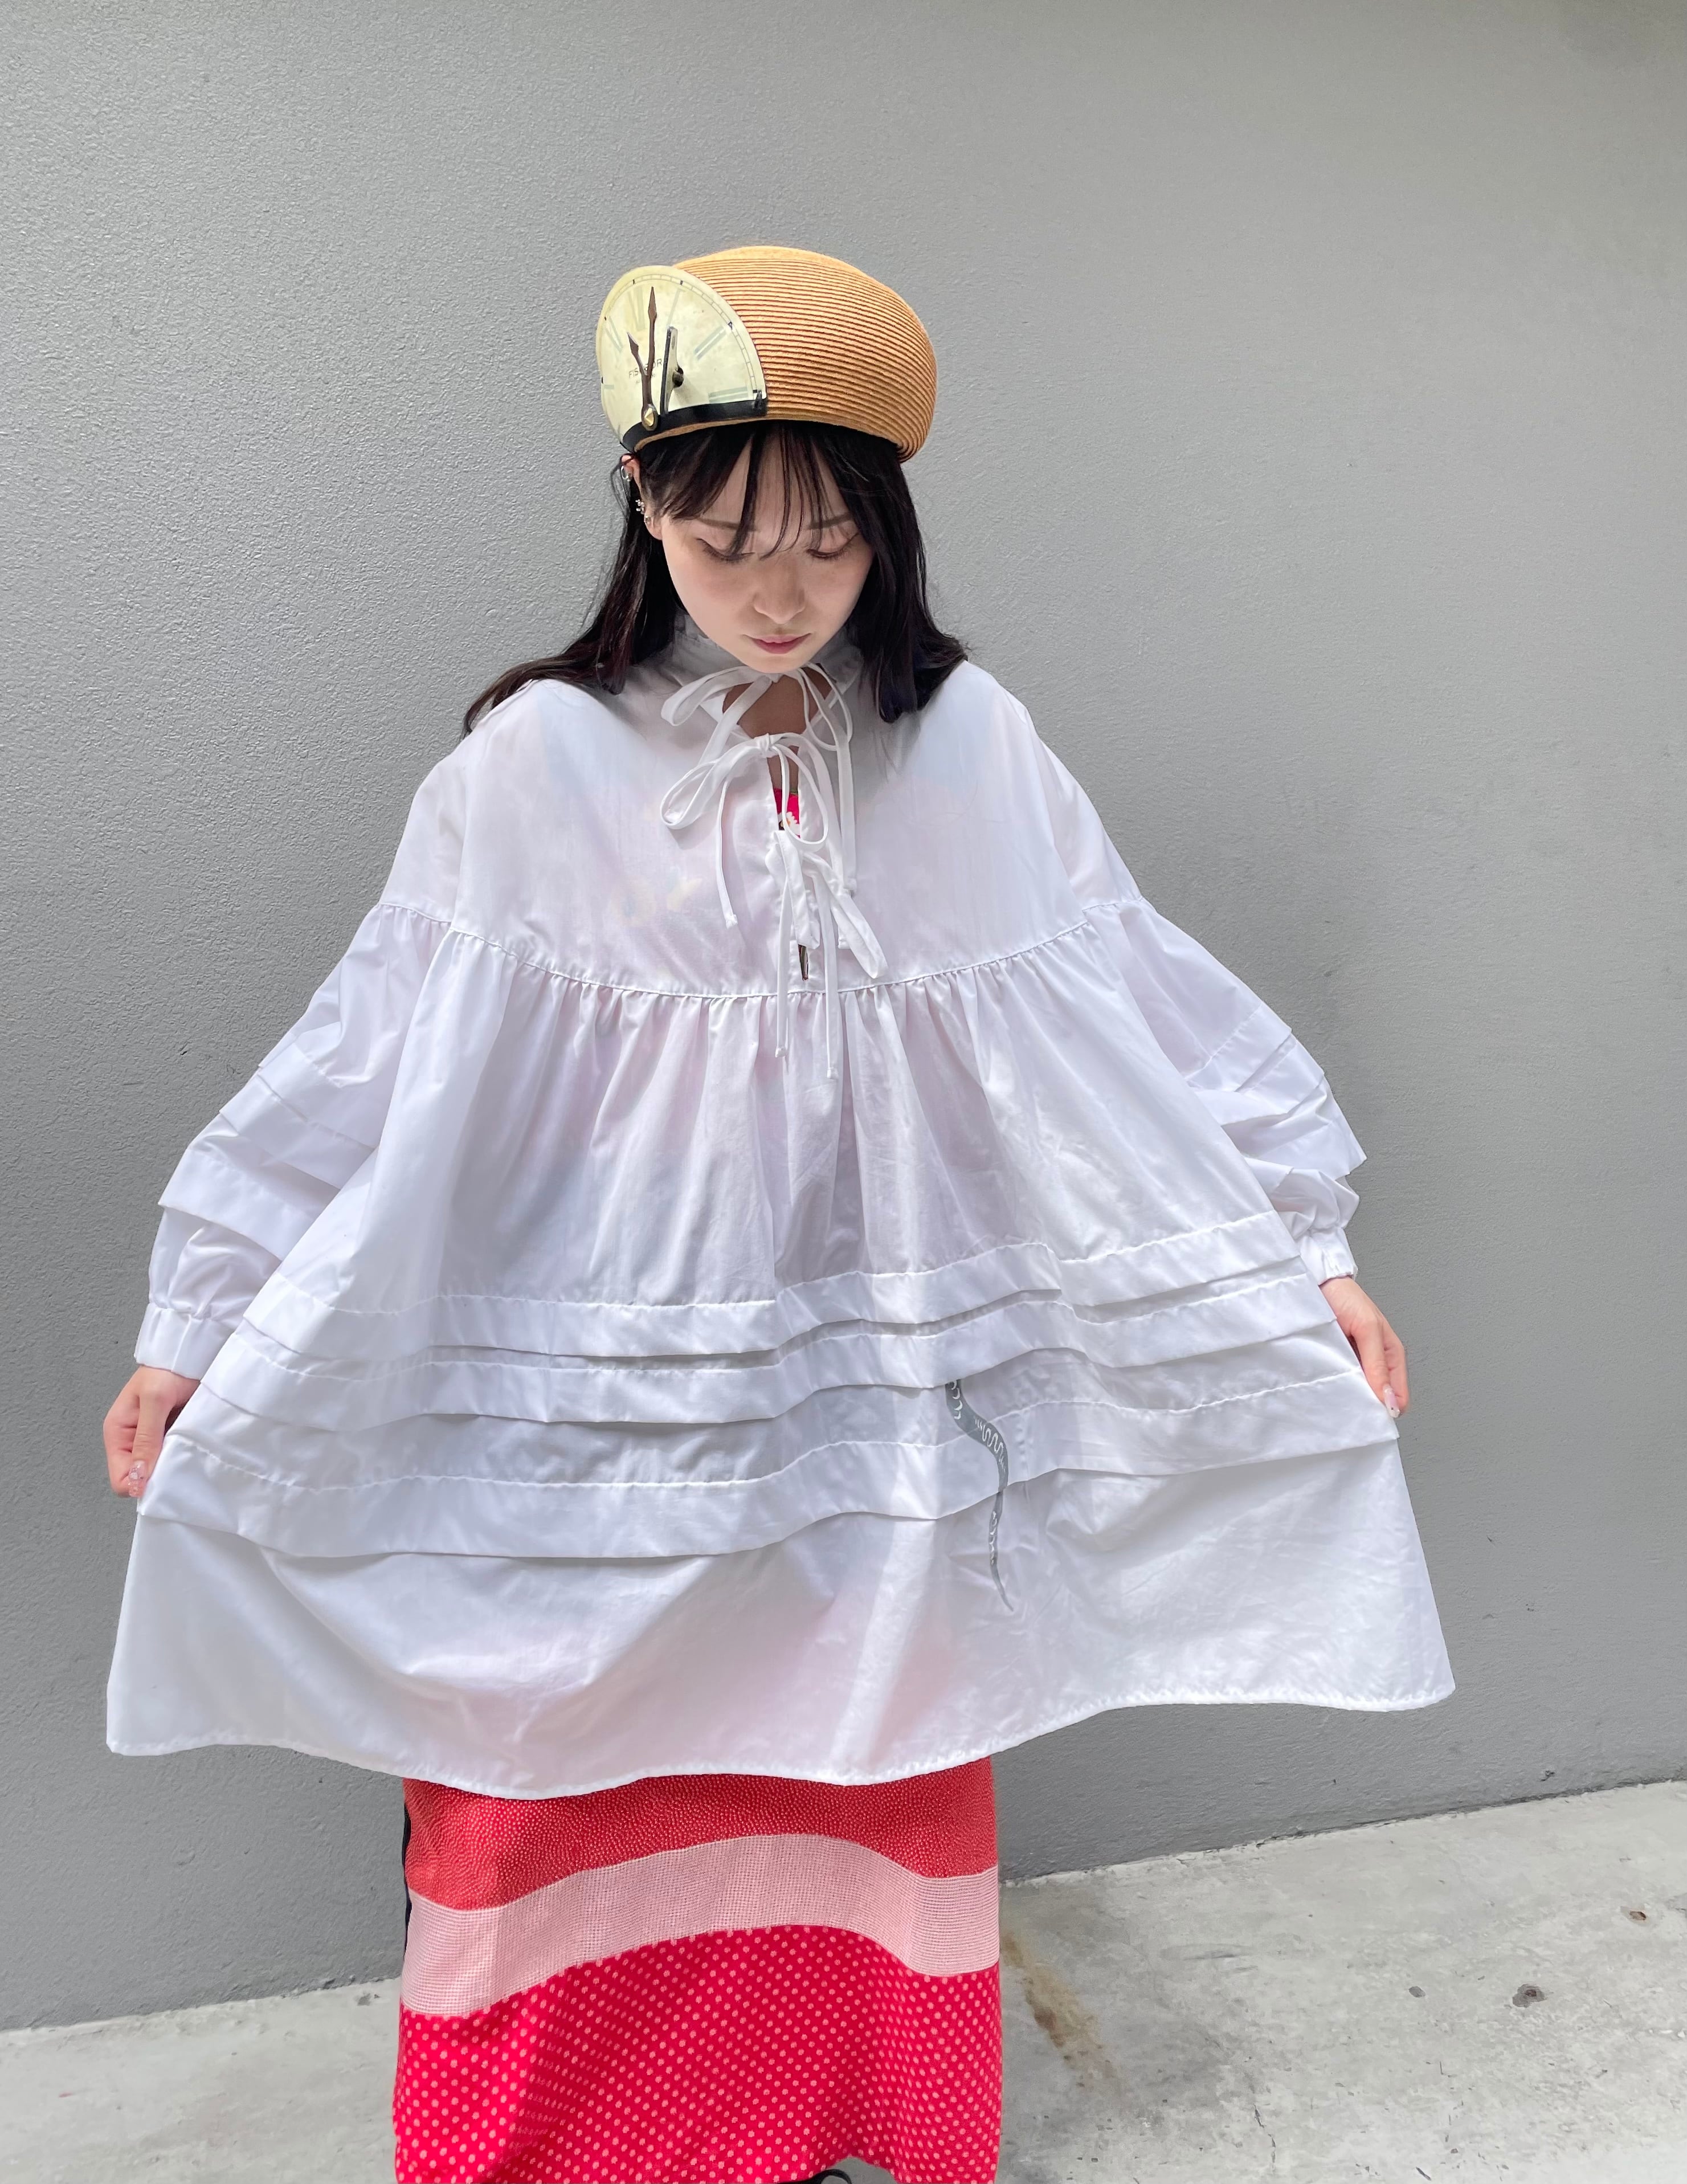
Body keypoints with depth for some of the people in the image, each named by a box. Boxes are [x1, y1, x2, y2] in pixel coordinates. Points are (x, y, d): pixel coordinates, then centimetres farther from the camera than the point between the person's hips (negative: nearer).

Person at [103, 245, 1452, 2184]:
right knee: (581, 1806, 11)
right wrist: (204, 1328, -3)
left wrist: (1303, 1251, -3)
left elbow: (1140, 1014, 0)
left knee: (867, 1791, 16)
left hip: (879, 1397, 2)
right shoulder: (538, 764, -7)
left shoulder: (967, 753, -2)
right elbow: (382, 1061, -5)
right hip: (596, 1406, -1)